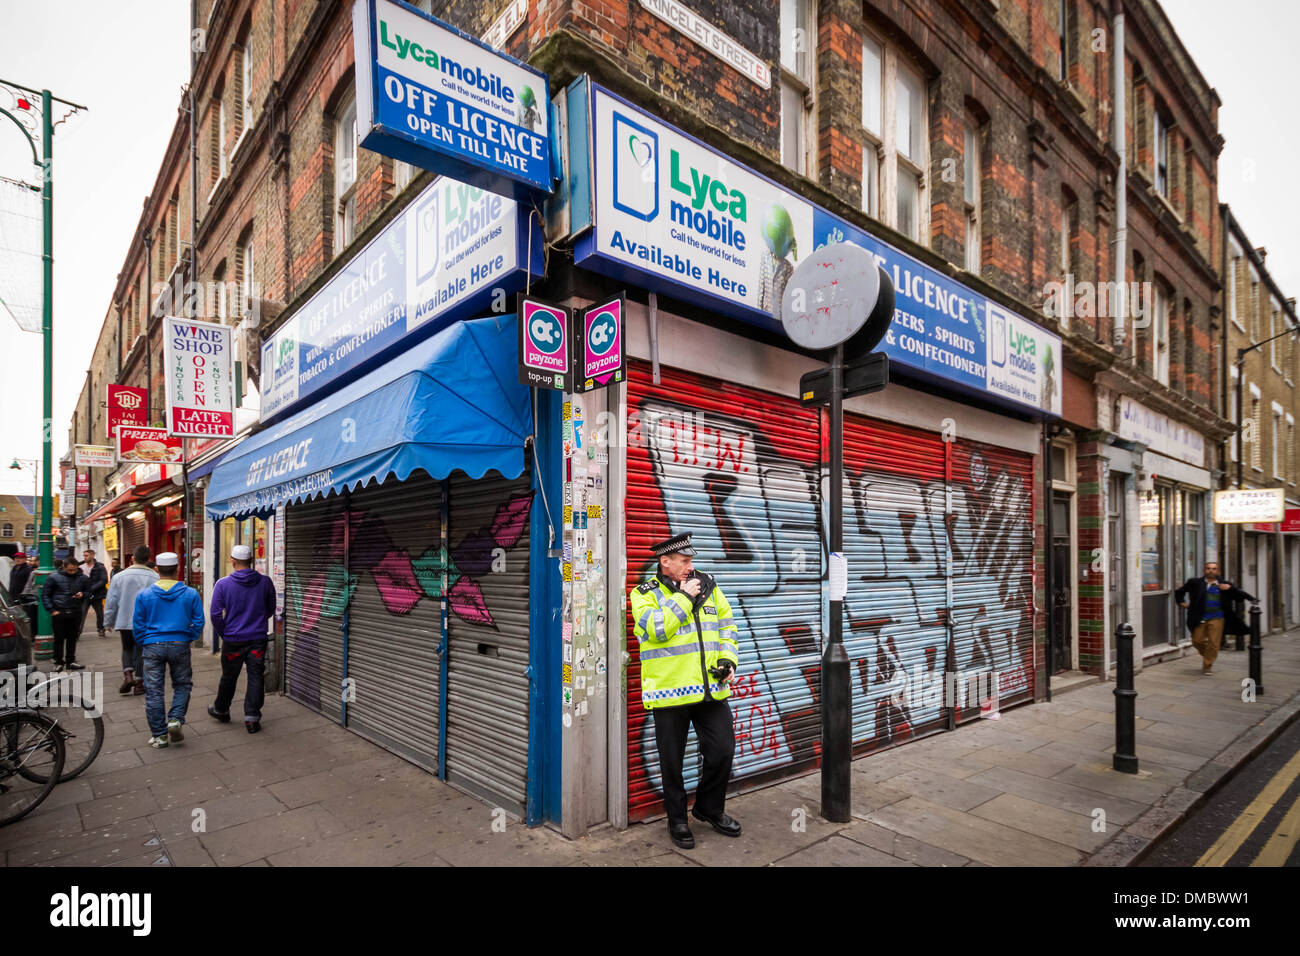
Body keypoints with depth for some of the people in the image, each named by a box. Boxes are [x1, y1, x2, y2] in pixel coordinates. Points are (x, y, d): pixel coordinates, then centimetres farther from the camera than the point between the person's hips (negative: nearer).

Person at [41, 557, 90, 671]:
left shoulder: (83, 578, 3)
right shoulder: (54, 577, -3)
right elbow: (45, 594, 1)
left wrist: (82, 594, -8)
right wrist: (51, 610, -7)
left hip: (75, 613, 2)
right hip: (59, 612, -2)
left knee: (72, 638, 7)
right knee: (59, 638, 3)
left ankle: (70, 661, 15)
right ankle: (58, 662, 13)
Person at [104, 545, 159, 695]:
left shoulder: (118, 577, -5)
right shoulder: (155, 577, -8)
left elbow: (111, 602, 0)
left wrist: (110, 621, 12)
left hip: (125, 621, 1)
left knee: (127, 648, 19)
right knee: (142, 651, 10)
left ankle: (128, 674, -1)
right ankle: (139, 682, 13)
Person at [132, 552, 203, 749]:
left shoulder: (144, 595, -2)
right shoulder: (190, 594, -3)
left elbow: (137, 625, 2)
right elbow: (198, 623, -2)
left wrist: (144, 644, 16)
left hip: (153, 646, 0)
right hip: (180, 645, 0)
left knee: (153, 690, 8)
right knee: (182, 684, 17)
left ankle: (159, 735, 12)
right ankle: (175, 719, 0)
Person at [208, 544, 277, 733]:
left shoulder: (223, 584, -8)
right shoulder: (265, 582, -4)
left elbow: (215, 613, -7)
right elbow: (271, 610, 8)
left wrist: (222, 633, 8)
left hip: (233, 640, 0)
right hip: (258, 639, 0)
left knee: (228, 677, 17)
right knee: (256, 677, 5)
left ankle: (220, 710, 37)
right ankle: (252, 718, 5)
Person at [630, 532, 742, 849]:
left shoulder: (708, 586, 8)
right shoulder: (644, 594, -4)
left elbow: (727, 625, 14)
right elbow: (657, 629, -21)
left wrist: (728, 659, 1)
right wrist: (684, 597, -16)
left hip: (711, 690, 4)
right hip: (670, 692, -4)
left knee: (722, 751, 10)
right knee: (672, 761, 9)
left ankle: (709, 807, 34)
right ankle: (677, 820, 30)